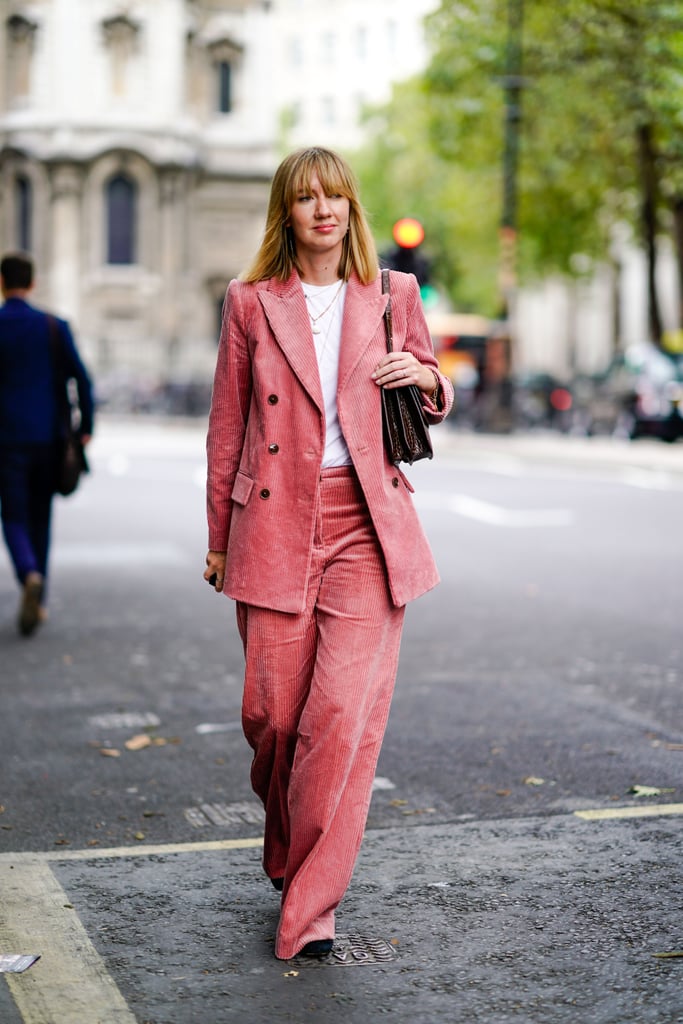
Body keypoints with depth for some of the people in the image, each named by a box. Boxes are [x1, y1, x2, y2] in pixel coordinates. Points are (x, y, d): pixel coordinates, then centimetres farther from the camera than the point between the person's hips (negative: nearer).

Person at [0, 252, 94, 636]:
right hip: (48, 438, 2)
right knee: (40, 520, 15)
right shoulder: (55, 327, 0)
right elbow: (81, 378, -3)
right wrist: (86, 427, 7)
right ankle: (39, 600, 18)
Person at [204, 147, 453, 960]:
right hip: (277, 527, 0)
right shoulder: (251, 302, 5)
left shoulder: (393, 295, 8)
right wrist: (219, 539, 9)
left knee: (346, 713, -8)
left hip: (367, 526, 0)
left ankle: (311, 905, 3)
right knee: (271, 712, 3)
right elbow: (227, 426, 8)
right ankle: (290, 850, 34)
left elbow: (437, 400, 20)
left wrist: (423, 377, -4)